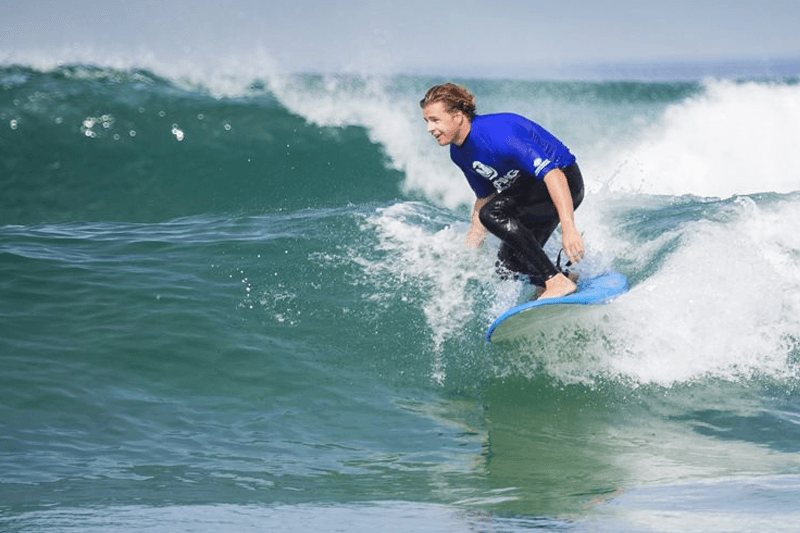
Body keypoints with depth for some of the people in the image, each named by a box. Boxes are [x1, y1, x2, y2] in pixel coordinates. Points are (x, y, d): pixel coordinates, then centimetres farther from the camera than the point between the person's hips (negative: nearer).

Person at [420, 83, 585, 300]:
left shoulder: (496, 135, -30)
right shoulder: (459, 153, -1)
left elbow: (552, 174, -36)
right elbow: (484, 198, 14)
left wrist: (568, 228, -45)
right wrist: (470, 249, 9)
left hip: (563, 182, -9)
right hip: (528, 186, 9)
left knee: (494, 213, -30)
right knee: (508, 269, 4)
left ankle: (557, 282, -30)